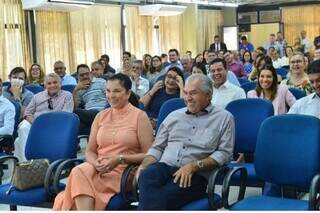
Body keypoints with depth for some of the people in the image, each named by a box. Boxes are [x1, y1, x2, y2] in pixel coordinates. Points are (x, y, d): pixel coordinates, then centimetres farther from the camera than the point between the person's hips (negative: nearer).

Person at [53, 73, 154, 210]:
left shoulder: (139, 116, 4)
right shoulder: (101, 116, 17)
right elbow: (90, 151, 16)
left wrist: (120, 159, -14)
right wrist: (96, 163, -7)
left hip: (124, 172, -4)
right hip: (99, 170, 4)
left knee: (79, 176, -31)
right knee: (79, 171, -32)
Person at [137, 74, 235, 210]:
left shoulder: (224, 118, 12)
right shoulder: (174, 116, 24)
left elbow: (224, 153, 1)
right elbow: (157, 147, 23)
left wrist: (194, 166, -12)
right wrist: (144, 165, 1)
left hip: (195, 175, -3)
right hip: (165, 167, 4)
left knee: (164, 196, -36)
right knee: (148, 175, -35)